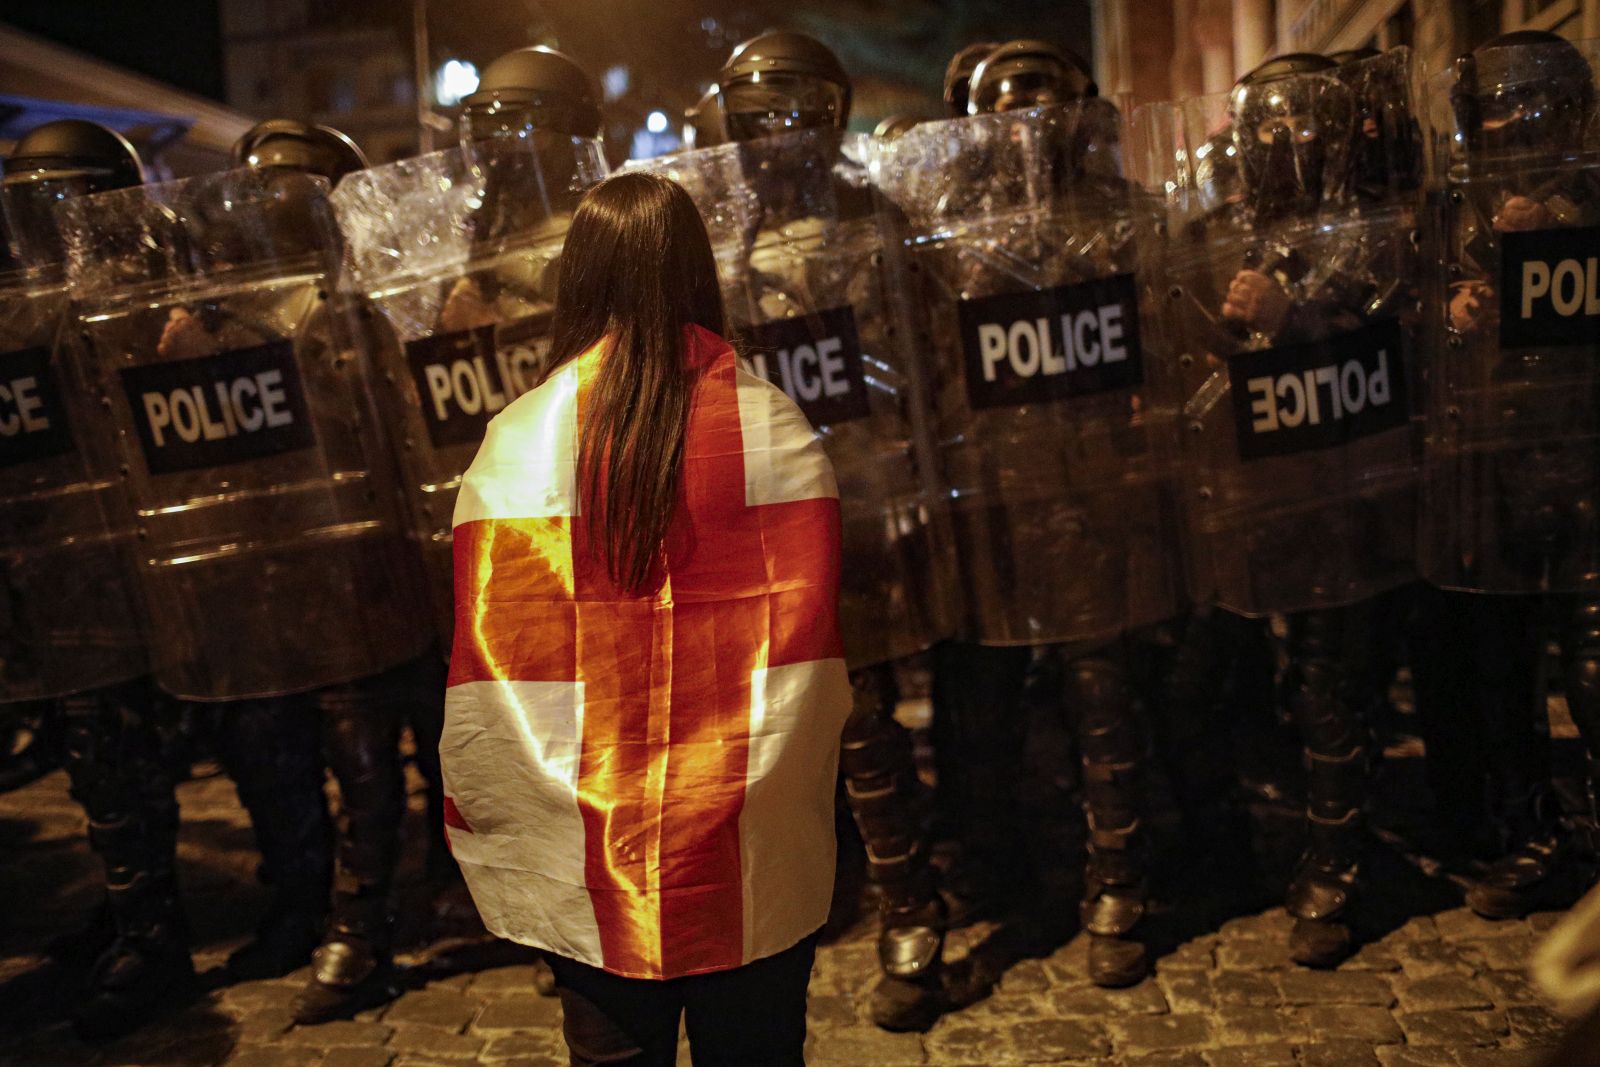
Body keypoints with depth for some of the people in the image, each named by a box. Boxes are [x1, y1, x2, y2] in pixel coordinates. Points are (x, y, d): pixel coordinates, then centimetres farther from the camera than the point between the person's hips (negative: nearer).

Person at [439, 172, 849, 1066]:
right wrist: (796, 787, 7)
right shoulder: (774, 428, -8)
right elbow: (810, 642, -6)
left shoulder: (521, 438, -8)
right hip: (754, 859, 0)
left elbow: (493, 660, -6)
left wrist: (482, 822, 6)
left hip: (587, 861, 1)